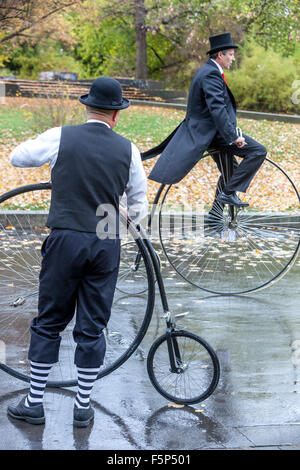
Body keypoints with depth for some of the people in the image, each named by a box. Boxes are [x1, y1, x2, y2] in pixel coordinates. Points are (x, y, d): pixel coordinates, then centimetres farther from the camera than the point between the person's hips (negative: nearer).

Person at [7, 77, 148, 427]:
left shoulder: (60, 138, -4)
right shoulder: (127, 149, 2)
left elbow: (17, 156, 11)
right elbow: (139, 203, 13)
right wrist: (133, 217, 33)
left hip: (65, 240, -1)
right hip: (107, 245, 2)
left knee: (48, 323, 10)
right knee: (92, 328, 10)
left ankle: (34, 403, 17)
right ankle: (83, 408, 17)